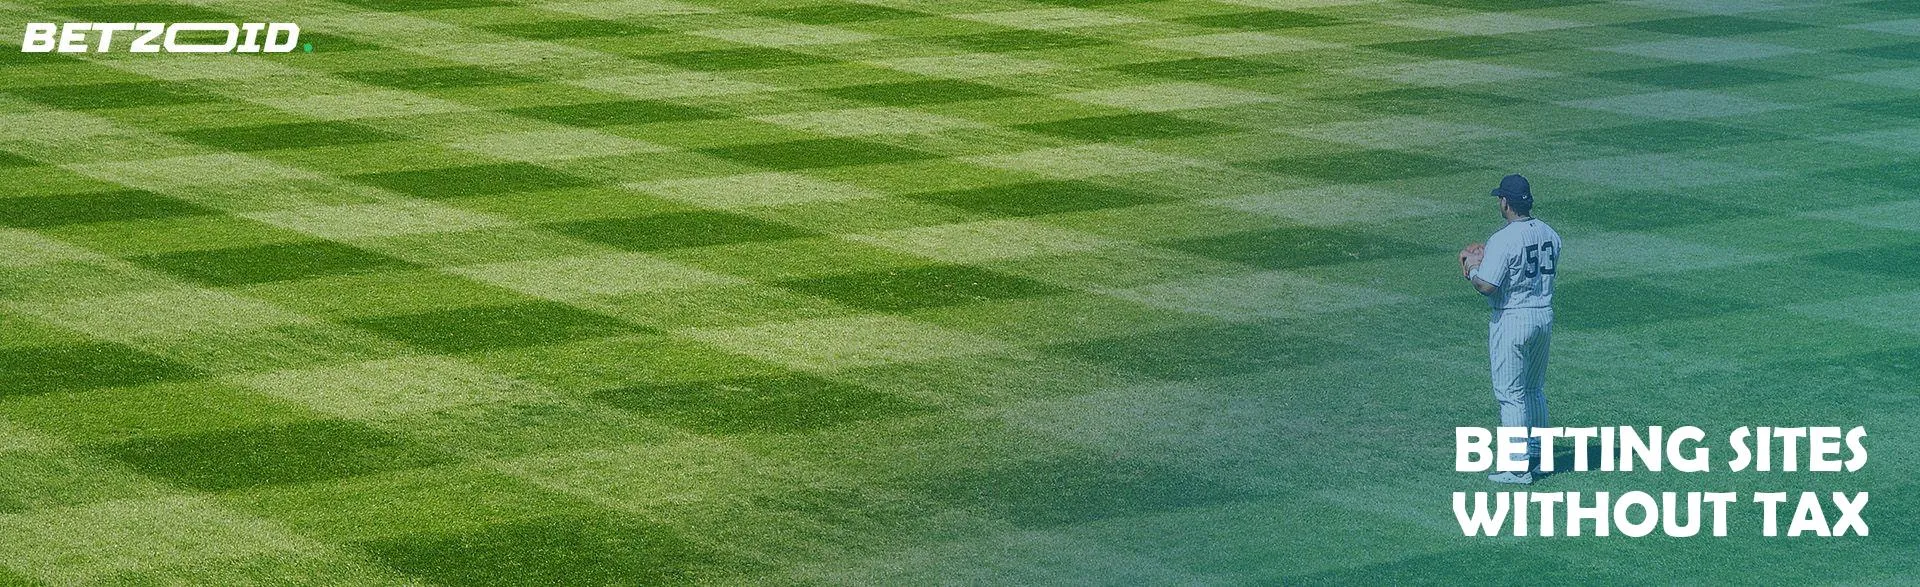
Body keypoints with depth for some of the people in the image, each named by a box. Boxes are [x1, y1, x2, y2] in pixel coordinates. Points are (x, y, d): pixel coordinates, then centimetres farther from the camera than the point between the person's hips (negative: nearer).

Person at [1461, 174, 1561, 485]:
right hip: (1544, 316, 8)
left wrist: (1472, 267, -2)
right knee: (1535, 390, 20)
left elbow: (1487, 285, -24)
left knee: (1510, 394, 0)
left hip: (1511, 320, -8)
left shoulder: (1503, 240, -20)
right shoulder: (1549, 234, 4)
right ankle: (1537, 455, 28)